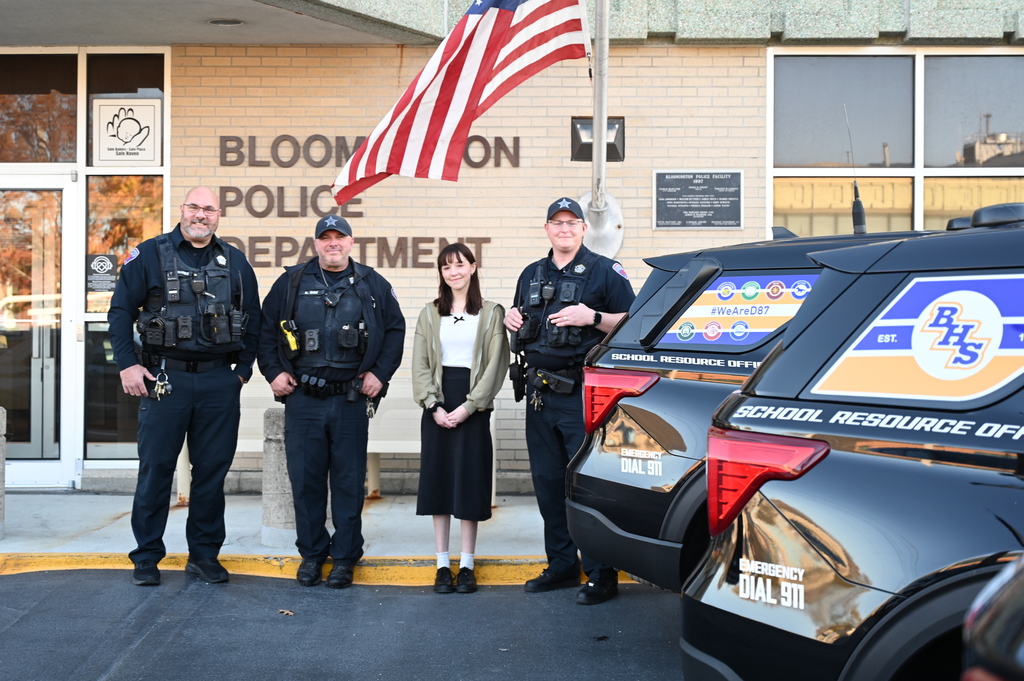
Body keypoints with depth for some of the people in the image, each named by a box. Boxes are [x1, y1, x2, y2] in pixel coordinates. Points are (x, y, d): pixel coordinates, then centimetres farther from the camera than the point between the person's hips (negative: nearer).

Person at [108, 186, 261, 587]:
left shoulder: (235, 262, 10)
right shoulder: (150, 255, 2)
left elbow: (253, 319, 15)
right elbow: (121, 310, 2)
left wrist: (243, 368, 8)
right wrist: (127, 364, -6)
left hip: (219, 382, 2)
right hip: (165, 378, -2)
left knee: (212, 470, 7)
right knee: (155, 468, 2)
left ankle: (204, 554, 18)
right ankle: (146, 557, 13)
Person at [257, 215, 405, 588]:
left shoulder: (373, 285, 7)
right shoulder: (291, 282, 7)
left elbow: (395, 330, 10)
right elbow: (266, 329, 12)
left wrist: (380, 373, 1)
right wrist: (274, 372, 3)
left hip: (351, 400, 0)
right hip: (302, 400, 1)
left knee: (349, 481, 4)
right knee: (305, 479, 5)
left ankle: (345, 557, 15)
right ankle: (311, 553, 19)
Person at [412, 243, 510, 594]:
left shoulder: (492, 313, 2)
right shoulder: (430, 314, 10)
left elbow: (496, 365, -4)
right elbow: (420, 365, 5)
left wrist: (467, 407, -13)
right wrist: (435, 406, -9)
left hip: (473, 408, -2)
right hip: (437, 408, 2)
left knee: (470, 483, 0)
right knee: (438, 481, 3)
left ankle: (467, 566, 8)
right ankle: (443, 565, 10)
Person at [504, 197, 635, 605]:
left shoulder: (605, 272, -1)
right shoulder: (531, 275, 17)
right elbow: (521, 326, 28)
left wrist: (592, 317, -19)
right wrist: (511, 321, 6)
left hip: (583, 393, -6)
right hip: (539, 393, 7)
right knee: (548, 483, 11)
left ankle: (602, 573, -1)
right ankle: (562, 565, 22)